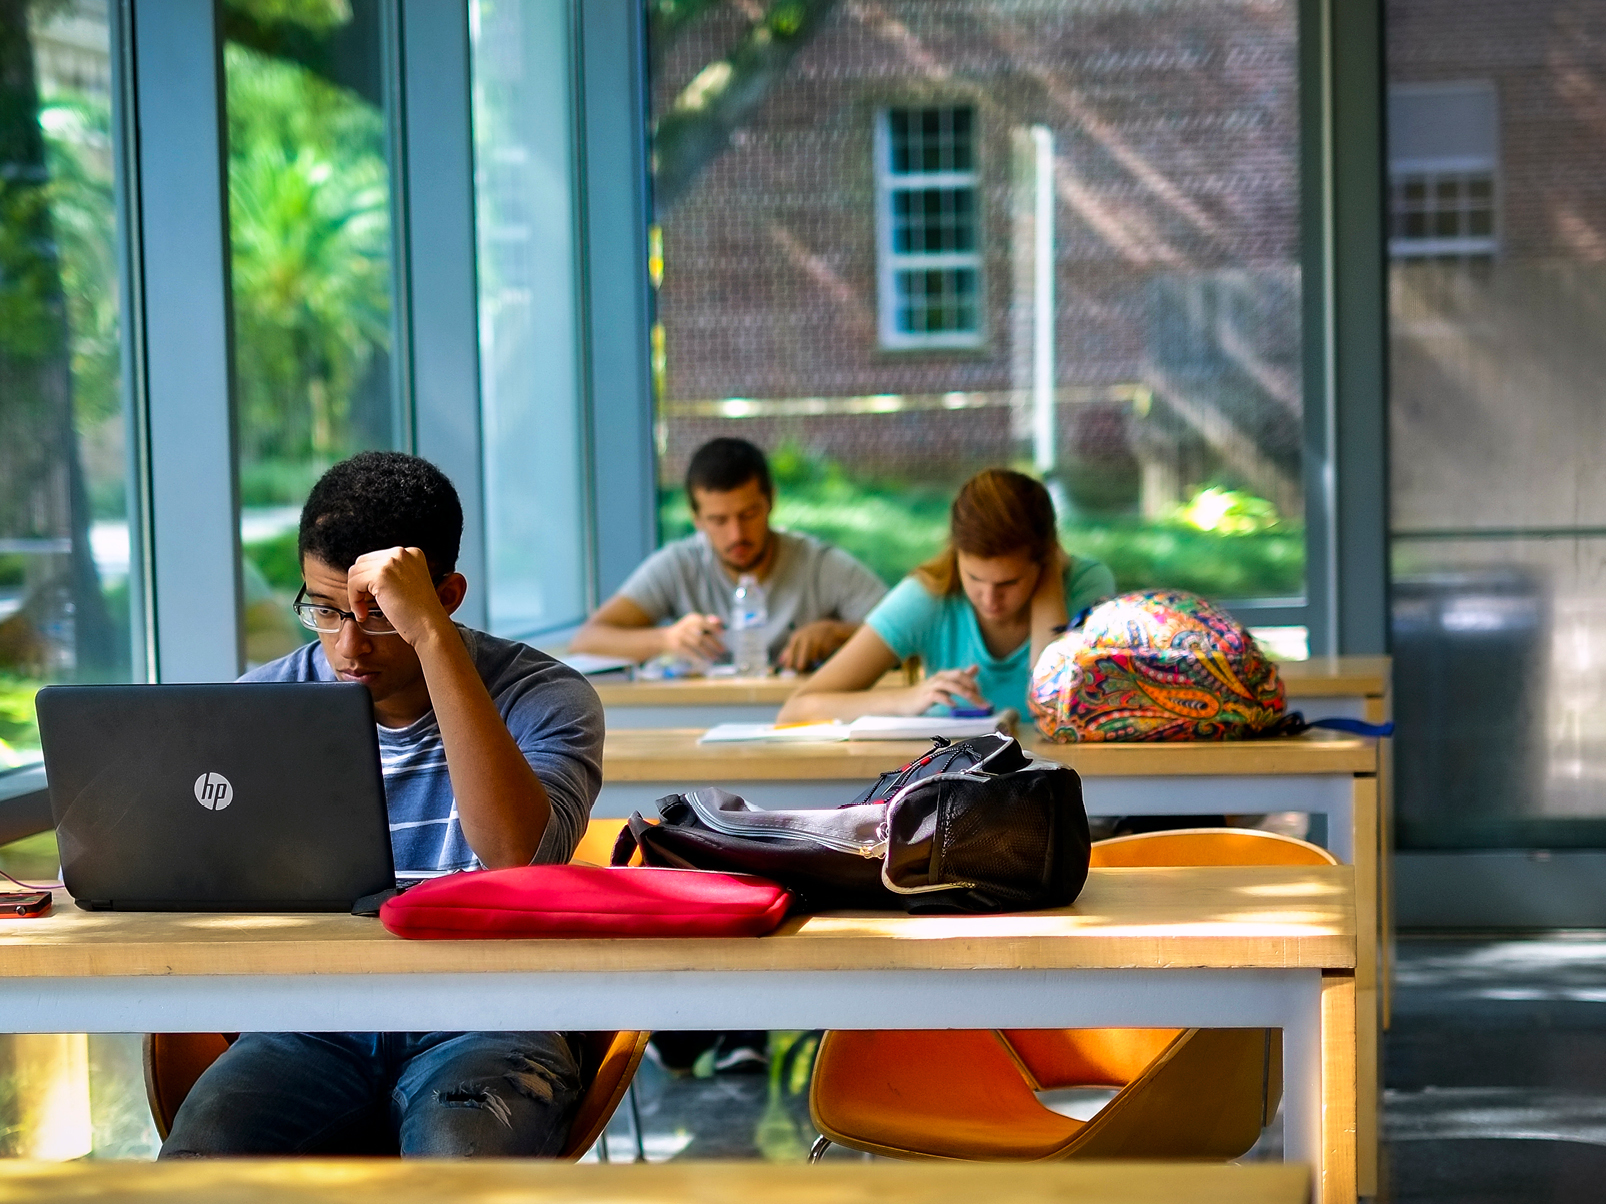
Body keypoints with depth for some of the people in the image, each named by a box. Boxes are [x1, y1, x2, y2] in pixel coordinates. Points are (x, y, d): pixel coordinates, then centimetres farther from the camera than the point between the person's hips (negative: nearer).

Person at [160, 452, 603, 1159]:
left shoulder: (544, 697, -4)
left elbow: (518, 857, -25)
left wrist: (434, 636, -26)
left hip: (480, 1028, -3)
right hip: (312, 1029, 3)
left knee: (461, 1164, -37)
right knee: (194, 1160, -28)